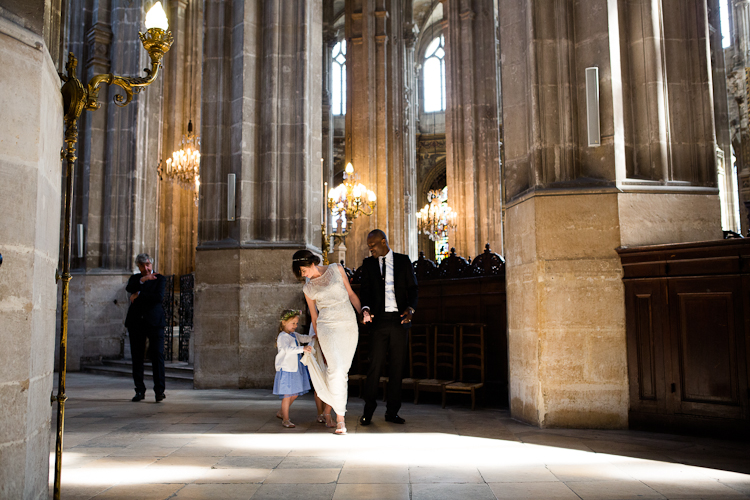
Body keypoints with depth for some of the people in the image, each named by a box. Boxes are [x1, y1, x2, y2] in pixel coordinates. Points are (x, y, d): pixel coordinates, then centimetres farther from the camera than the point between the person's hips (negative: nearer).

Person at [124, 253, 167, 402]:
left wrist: (139, 295, -8)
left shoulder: (160, 279, 6)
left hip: (154, 322, -3)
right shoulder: (135, 278, 16)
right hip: (136, 323, 3)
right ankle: (140, 390, 13)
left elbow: (159, 297, -11)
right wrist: (142, 280, -22)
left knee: (157, 355, -8)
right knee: (137, 357, 4)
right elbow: (129, 288, -8)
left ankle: (159, 390, -6)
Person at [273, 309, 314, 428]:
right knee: (287, 395, -4)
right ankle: (285, 419, 8)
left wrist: (312, 337, 4)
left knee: (294, 394, 16)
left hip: (295, 369, 9)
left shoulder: (294, 335, 11)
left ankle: (281, 413, 33)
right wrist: (303, 349, -45)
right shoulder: (282, 337, -17)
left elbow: (303, 338, 26)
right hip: (286, 369, -9)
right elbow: (288, 349, -33)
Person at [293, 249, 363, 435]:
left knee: (342, 372, 5)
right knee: (336, 369, -16)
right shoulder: (308, 288, 6)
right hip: (327, 327, -2)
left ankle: (327, 410, 23)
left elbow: (351, 294, 10)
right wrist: (319, 343, 15)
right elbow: (314, 317, 12)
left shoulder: (336, 269, 5)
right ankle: (340, 419, -11)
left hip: (349, 326, 2)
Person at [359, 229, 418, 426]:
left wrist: (410, 308, -10)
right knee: (375, 364, -5)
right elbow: (365, 290, 6)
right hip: (379, 320, 0)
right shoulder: (368, 263, 11)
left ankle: (392, 411, 13)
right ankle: (368, 409, 7)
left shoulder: (403, 261, 8)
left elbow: (413, 288, 7)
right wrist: (366, 308, -13)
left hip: (400, 320, 0)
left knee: (397, 367, 4)